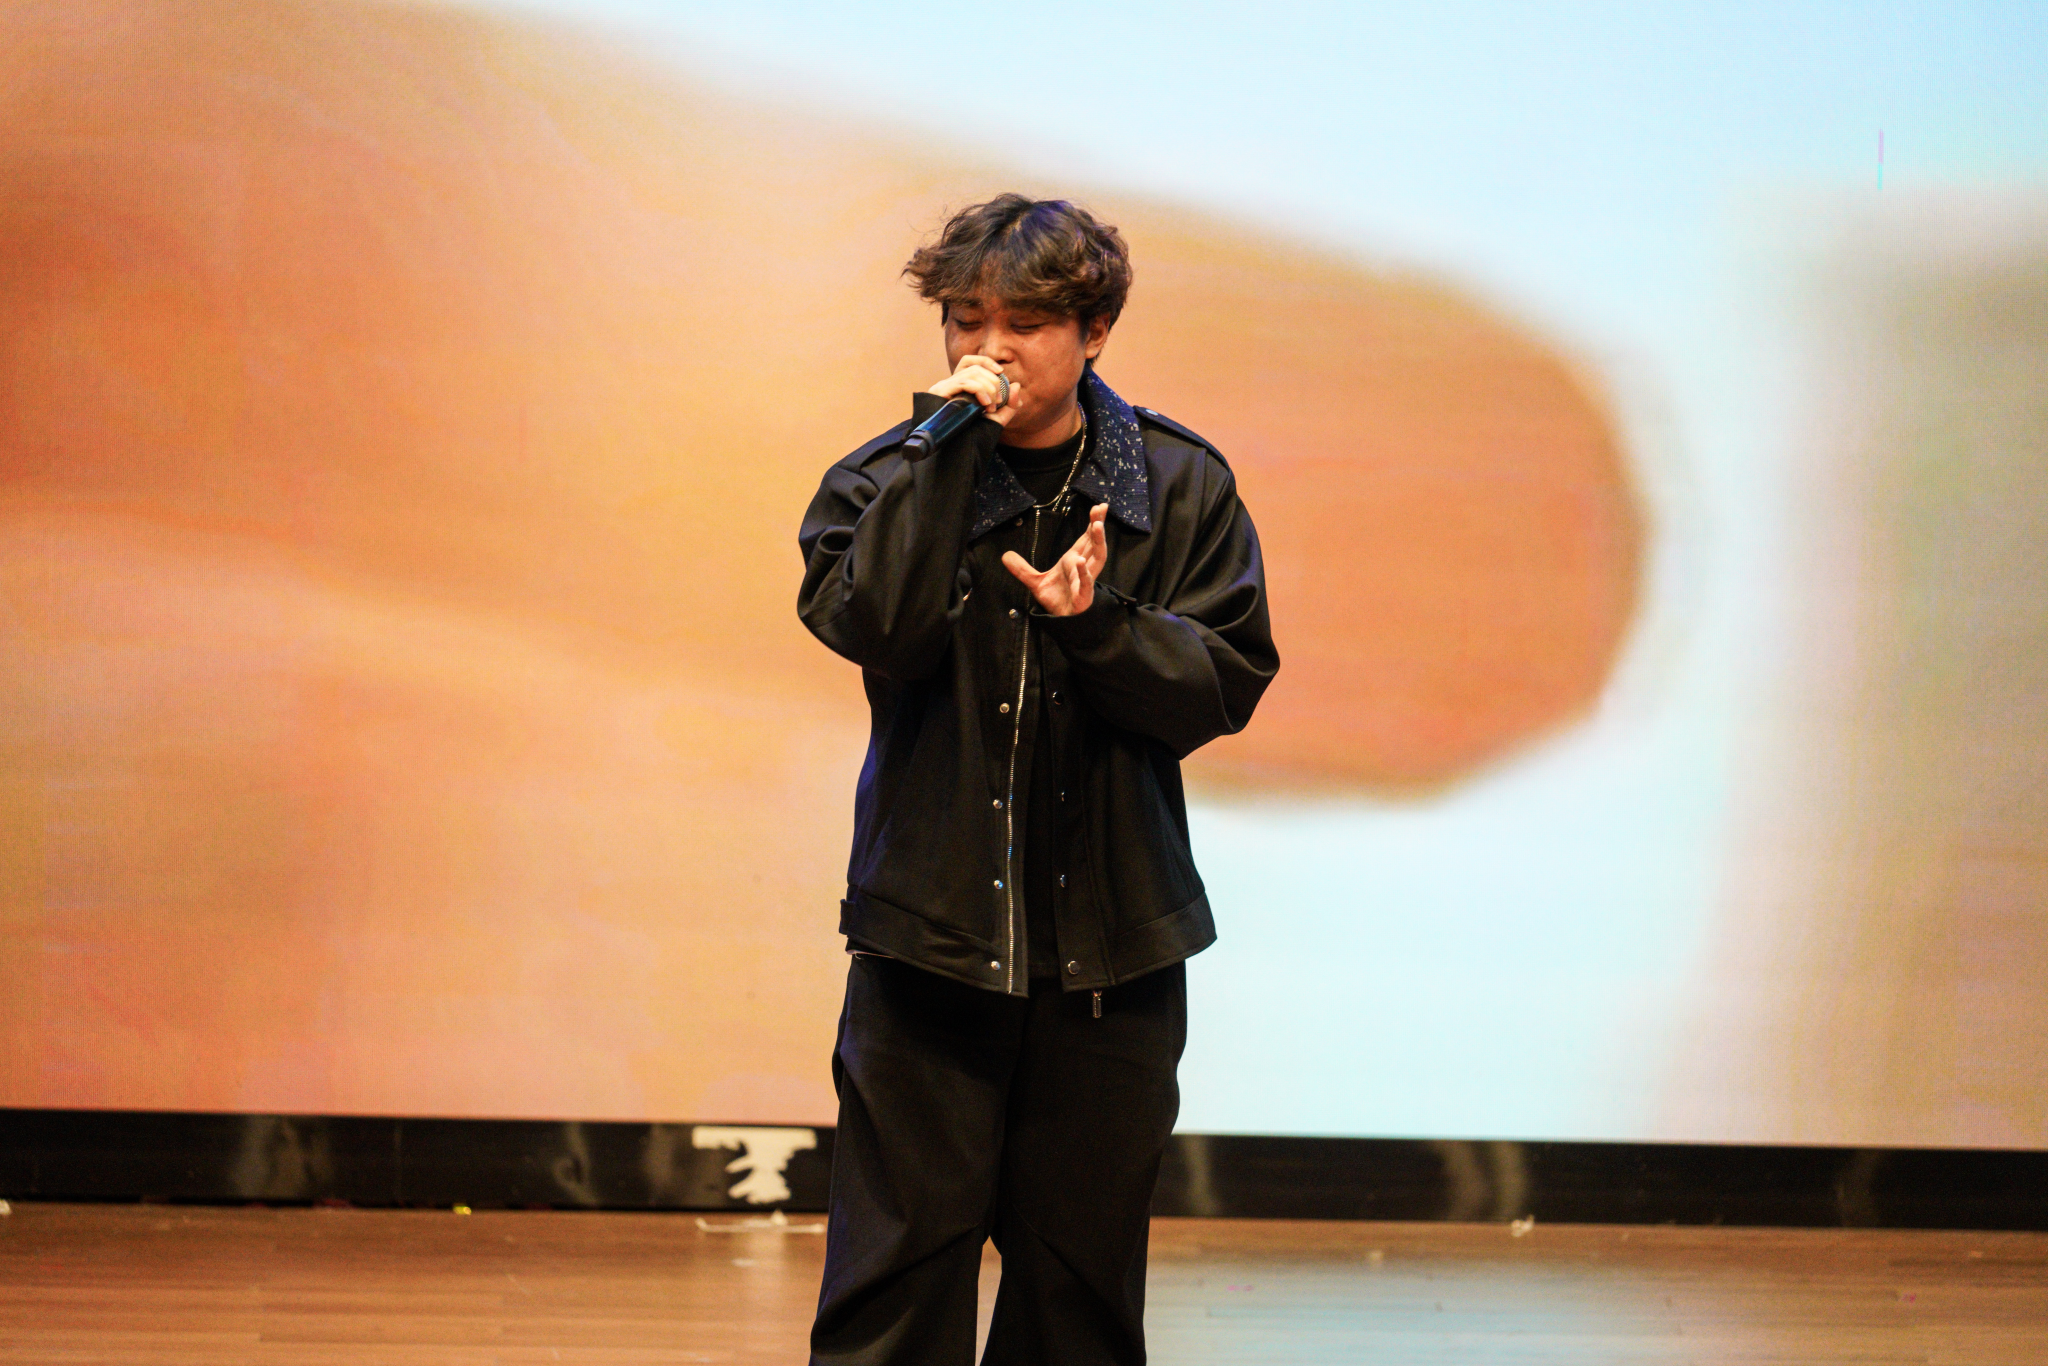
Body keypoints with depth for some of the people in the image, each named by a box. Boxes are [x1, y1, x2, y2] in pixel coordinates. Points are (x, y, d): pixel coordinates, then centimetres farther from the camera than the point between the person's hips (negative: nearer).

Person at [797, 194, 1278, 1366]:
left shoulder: (1179, 485, 2)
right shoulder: (890, 477, 1)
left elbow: (1227, 682, -4)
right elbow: (875, 628, -18)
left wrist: (1097, 622, -20)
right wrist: (946, 447, -19)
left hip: (1112, 932, 1)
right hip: (929, 924, -1)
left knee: (1083, 1260, 10)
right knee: (900, 1251, -1)